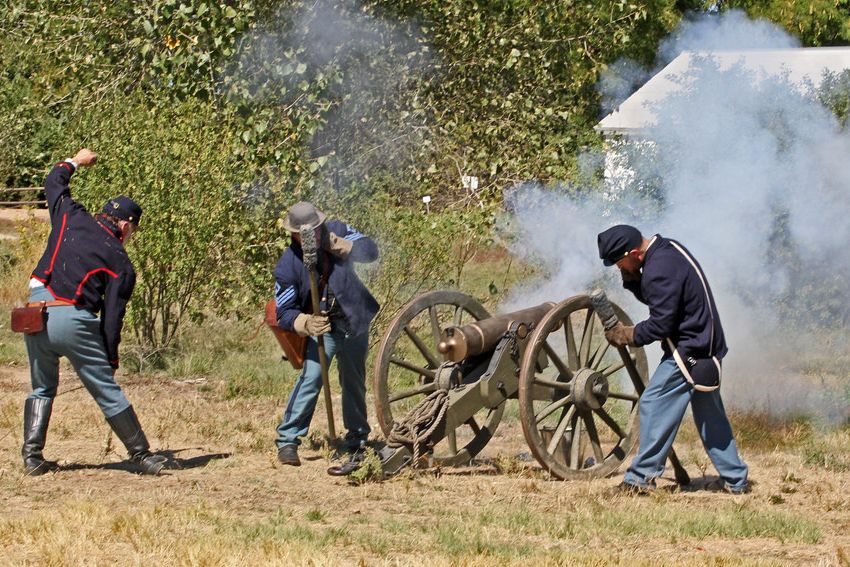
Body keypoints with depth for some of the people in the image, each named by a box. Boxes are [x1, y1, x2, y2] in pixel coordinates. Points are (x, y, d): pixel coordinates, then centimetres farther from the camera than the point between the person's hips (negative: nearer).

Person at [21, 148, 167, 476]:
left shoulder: (72, 218, 9)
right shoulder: (120, 262, 1)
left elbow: (53, 183, 28)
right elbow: (112, 316, -3)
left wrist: (75, 162, 45)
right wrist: (111, 358, 4)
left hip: (36, 312, 4)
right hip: (75, 322, -4)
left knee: (42, 388, 20)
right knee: (107, 391, 5)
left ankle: (32, 457, 10)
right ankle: (142, 455, 9)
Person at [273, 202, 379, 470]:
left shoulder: (336, 231, -10)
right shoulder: (287, 266, -20)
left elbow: (370, 251, -8)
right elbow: (284, 312, -17)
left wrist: (340, 246, -24)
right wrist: (306, 323, -37)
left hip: (355, 324, 3)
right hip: (322, 328, -3)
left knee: (354, 382, 14)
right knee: (311, 377, -20)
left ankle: (357, 442, 30)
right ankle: (287, 440, -15)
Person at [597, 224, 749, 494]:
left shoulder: (660, 269, -23)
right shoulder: (667, 249, 9)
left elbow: (661, 325, -22)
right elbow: (651, 297, 19)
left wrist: (626, 335, -8)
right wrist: (631, 278, 1)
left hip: (687, 350, -10)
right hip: (705, 346, 10)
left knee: (655, 404, -7)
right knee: (710, 415, 16)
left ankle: (641, 477, -6)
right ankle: (735, 479, 19)